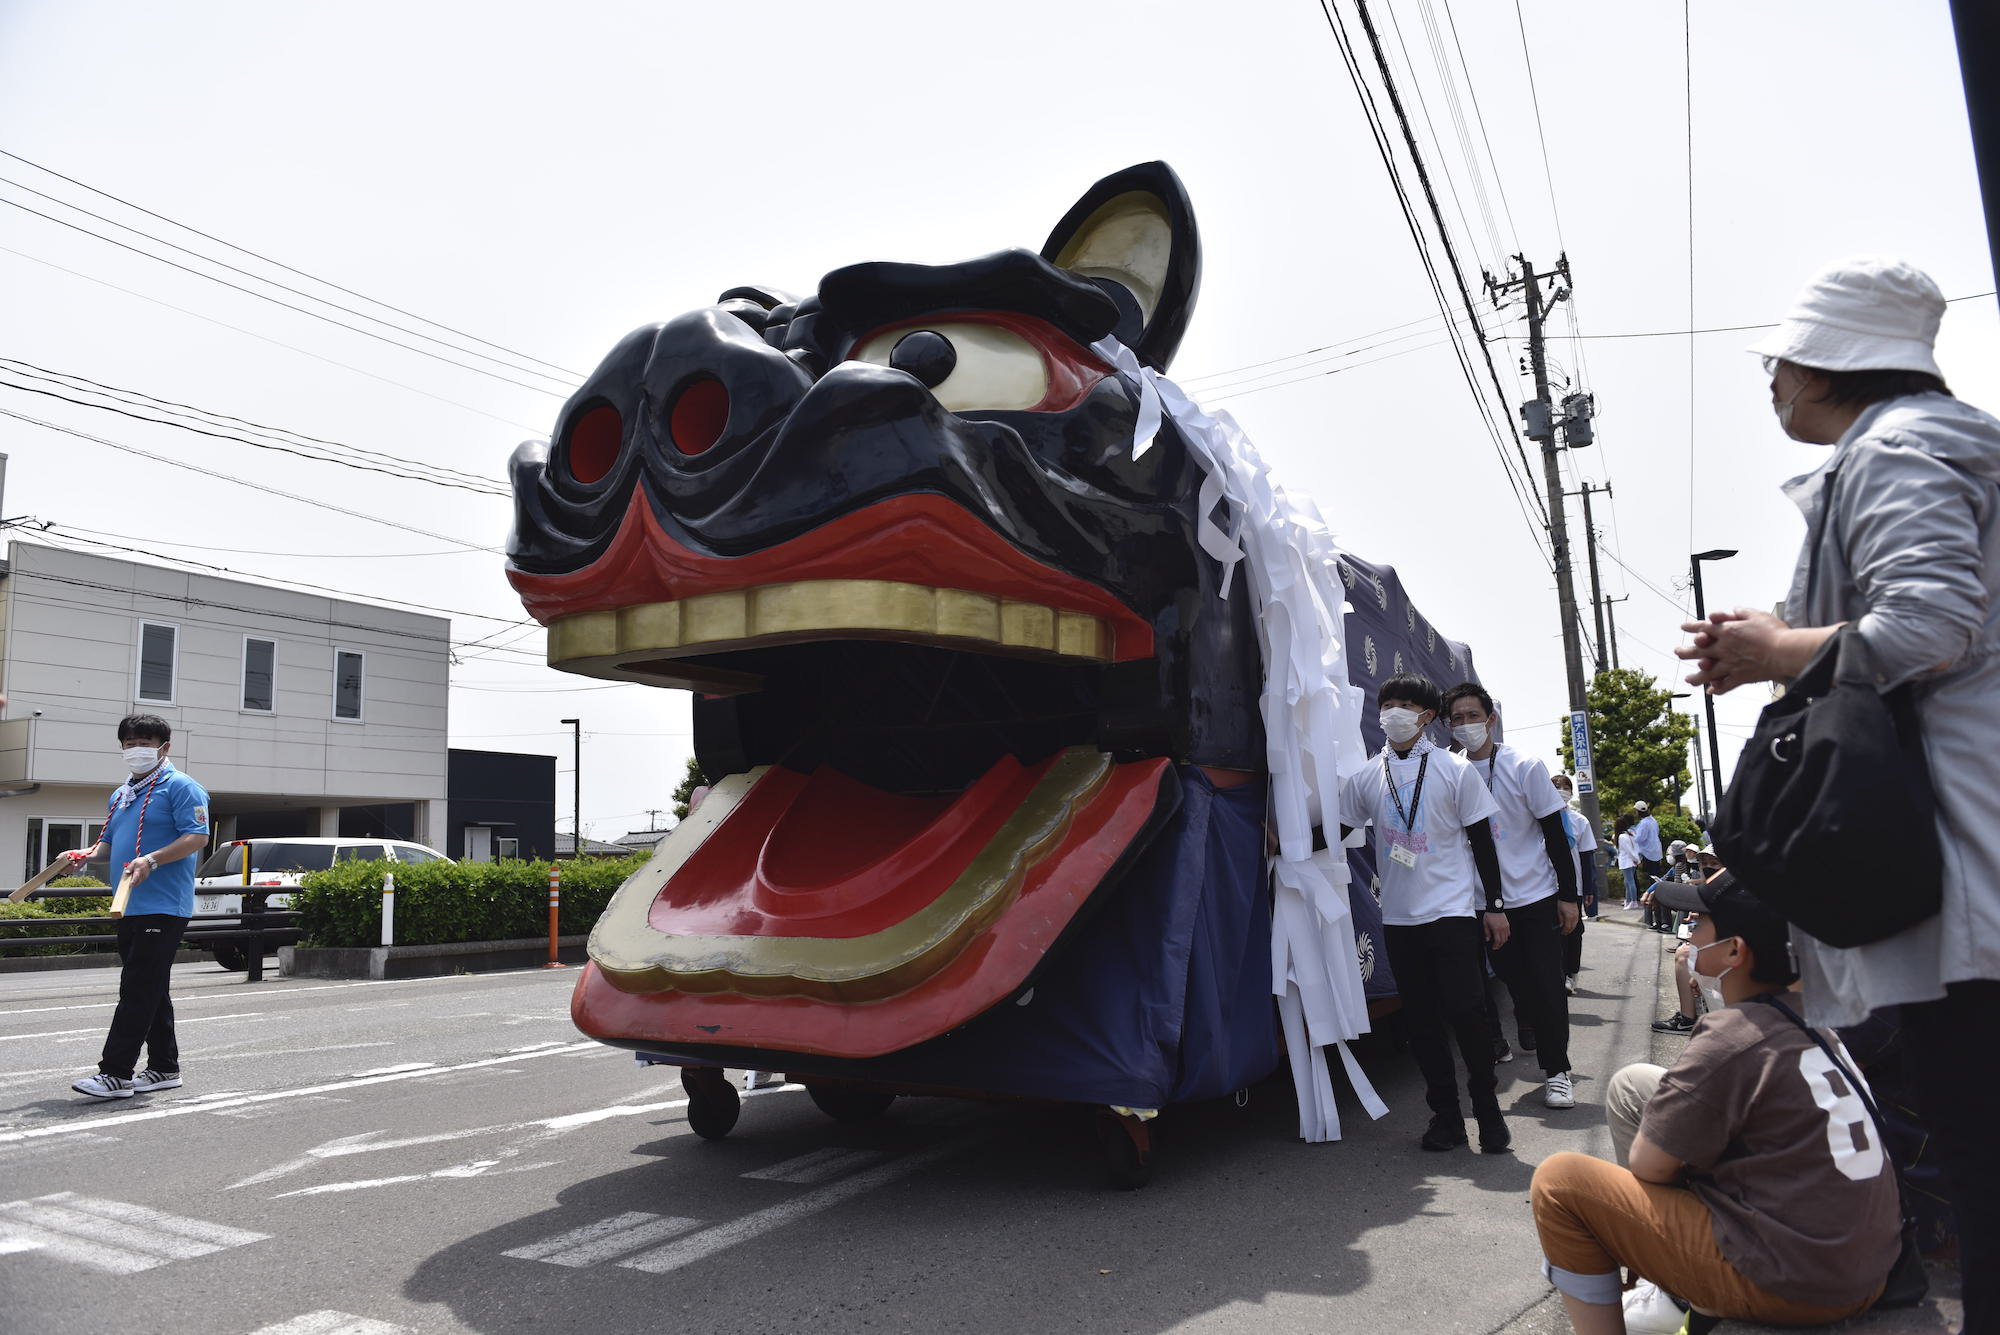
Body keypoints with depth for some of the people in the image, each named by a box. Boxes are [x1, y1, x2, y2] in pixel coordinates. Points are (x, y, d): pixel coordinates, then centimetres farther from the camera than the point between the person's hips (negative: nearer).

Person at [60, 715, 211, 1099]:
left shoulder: (180, 787, -6)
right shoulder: (120, 796, 21)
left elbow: (197, 836, -15)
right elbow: (111, 842, 28)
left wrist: (152, 859, -26)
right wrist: (89, 854, 6)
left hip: (164, 908, -9)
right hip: (130, 908, 9)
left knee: (138, 990, -11)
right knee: (150, 991, 13)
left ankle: (116, 1073, -10)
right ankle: (164, 1068, 21)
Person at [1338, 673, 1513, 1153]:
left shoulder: (1454, 770, 0)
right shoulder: (1365, 778, 7)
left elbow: (1481, 839, 2)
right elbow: (1334, 832, 10)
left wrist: (1494, 903, -1)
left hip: (1453, 910, -3)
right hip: (1399, 915, 3)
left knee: (1465, 1010, -9)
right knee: (1420, 1019, 6)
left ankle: (1487, 1109, 10)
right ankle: (1445, 1115, 17)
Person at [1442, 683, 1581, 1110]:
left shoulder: (1524, 768, -6)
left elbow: (1555, 833, -3)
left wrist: (1568, 895, -6)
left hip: (1536, 895, -2)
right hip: (1487, 902, 2)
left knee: (1546, 984, -1)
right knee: (1516, 983, 6)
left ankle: (1557, 1070, 13)